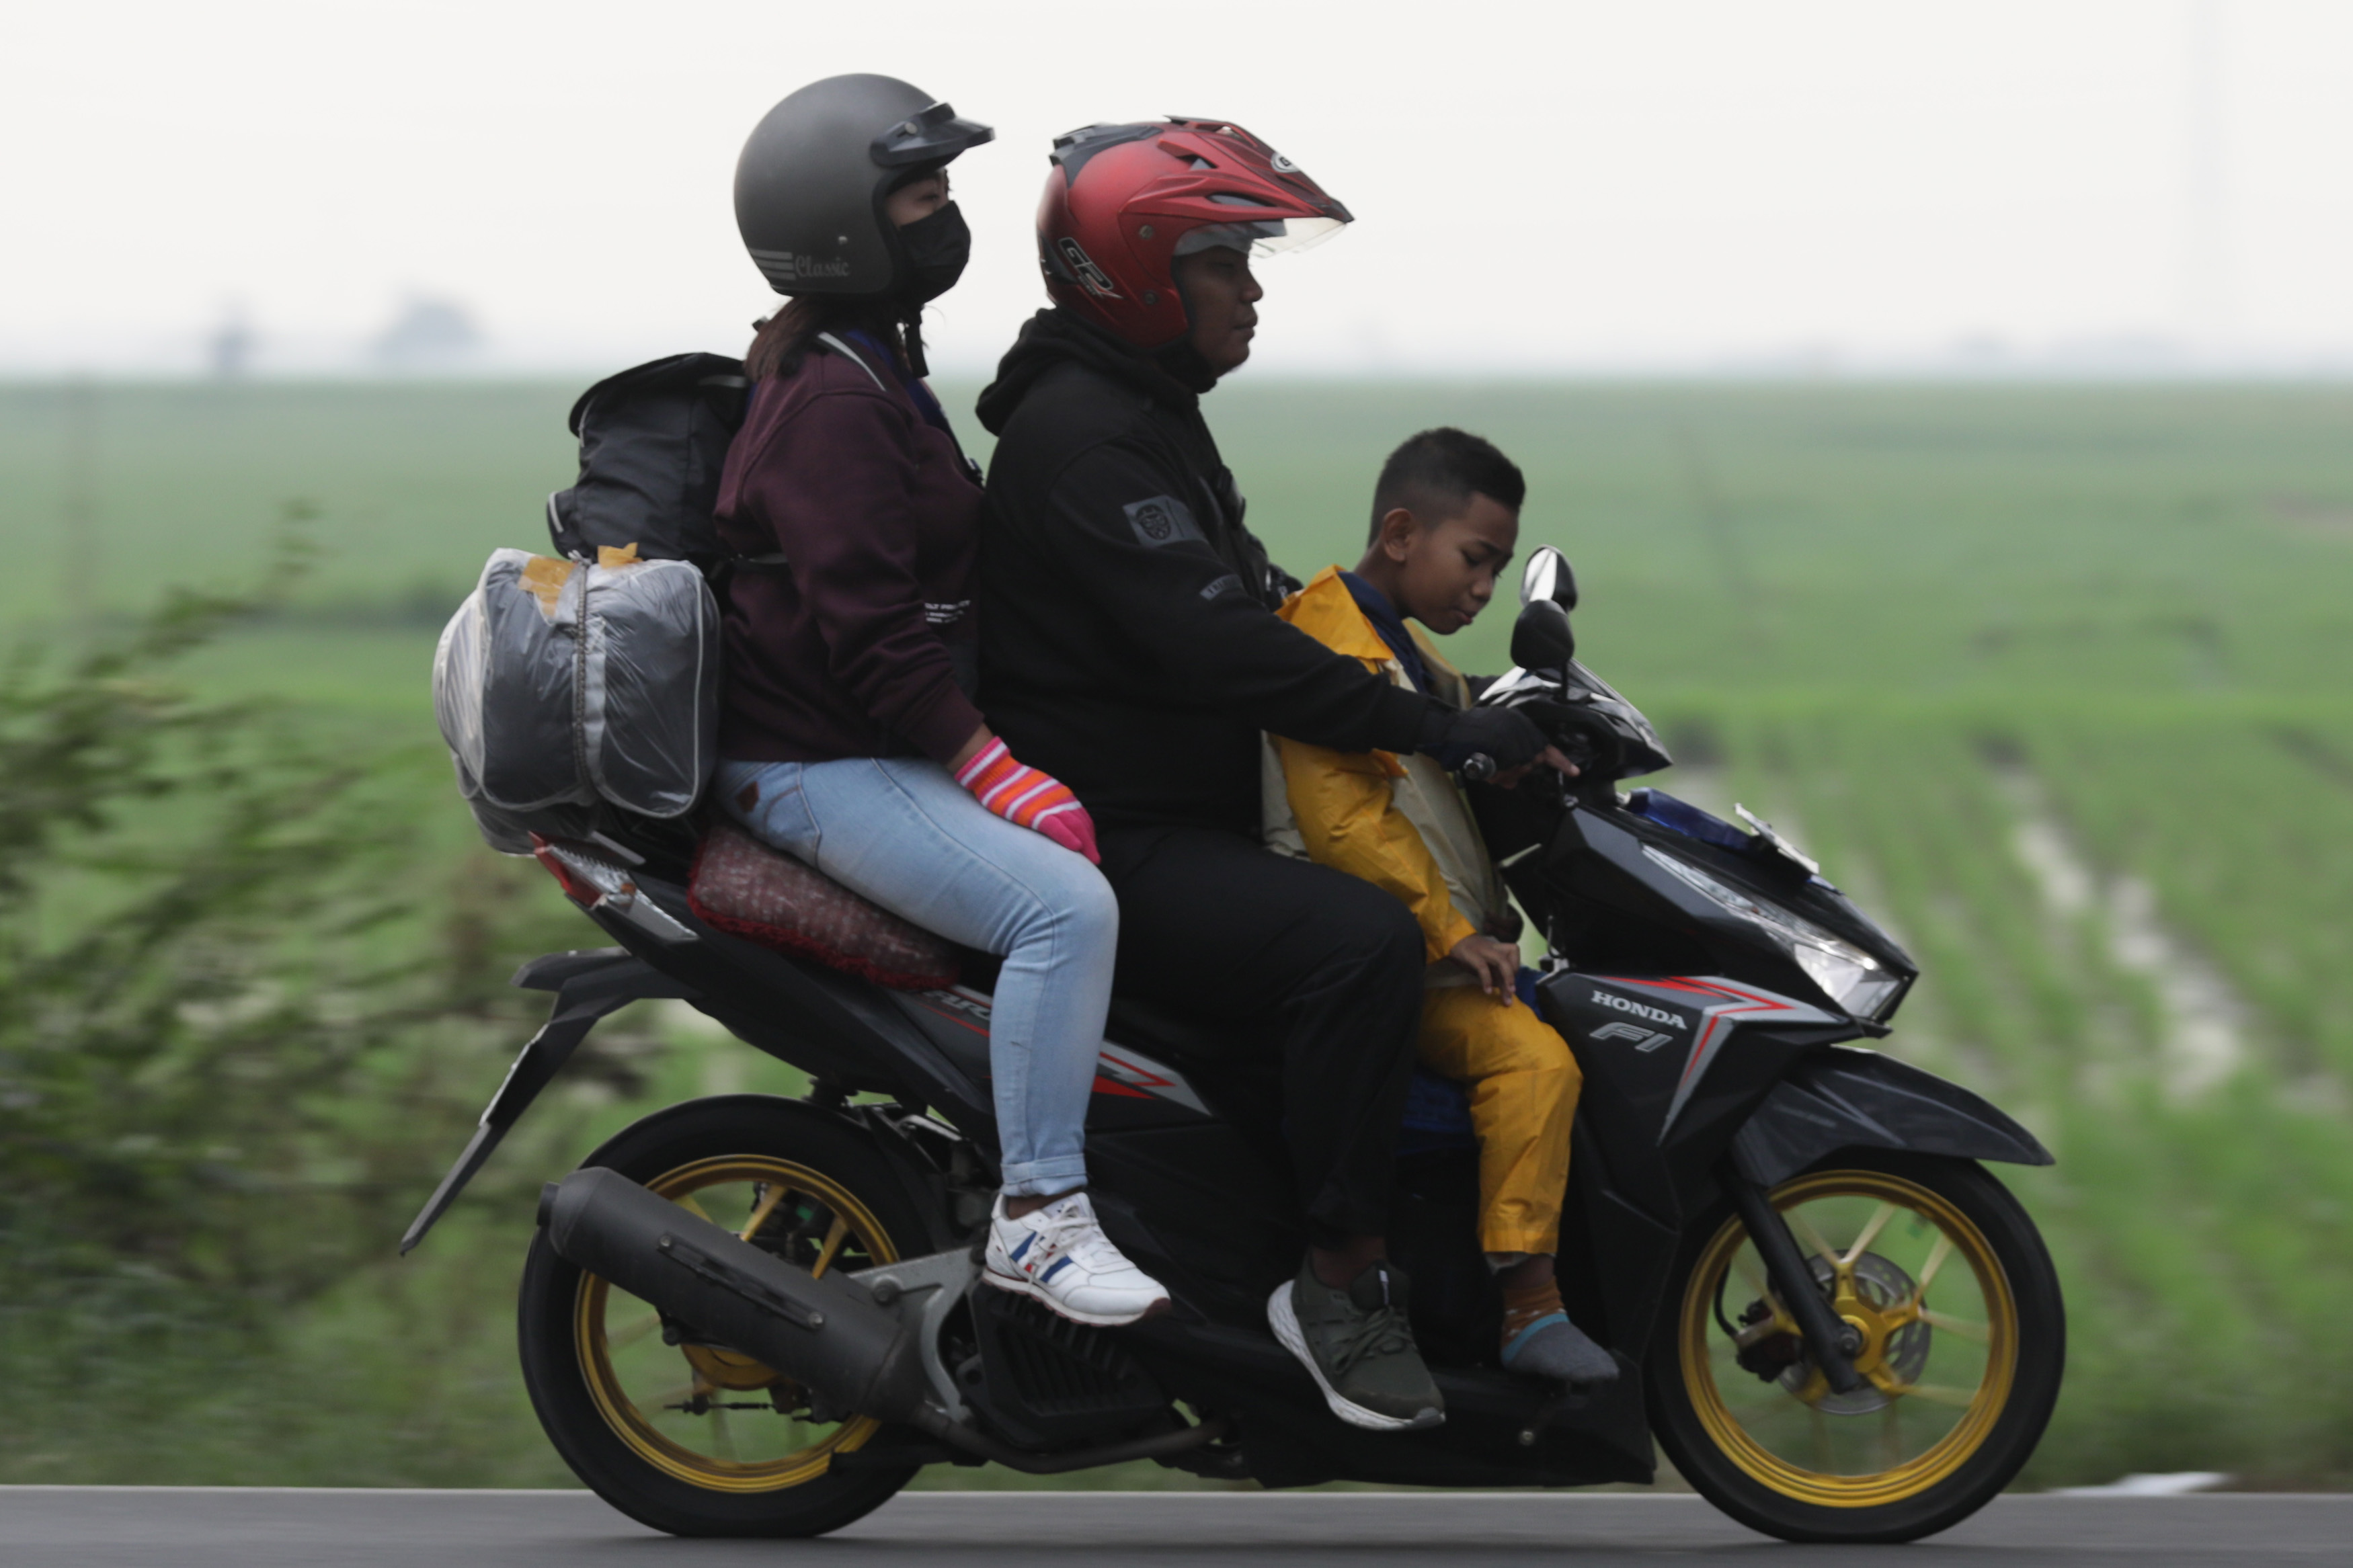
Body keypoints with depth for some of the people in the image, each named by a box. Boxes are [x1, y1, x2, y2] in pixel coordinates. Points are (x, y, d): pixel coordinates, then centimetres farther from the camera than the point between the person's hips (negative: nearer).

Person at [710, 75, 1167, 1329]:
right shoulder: (831, 401, -18)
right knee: (1065, 902, -29)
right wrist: (996, 773, -23)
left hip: (885, 743, 11)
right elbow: (866, 630, -25)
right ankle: (1037, 1218, -27)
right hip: (817, 766, -11)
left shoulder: (871, 367, 16)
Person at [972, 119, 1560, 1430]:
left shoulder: (1148, 417, 18)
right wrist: (1439, 728, -26)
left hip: (1185, 826, 11)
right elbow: (1213, 646, -27)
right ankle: (1343, 1281, -23)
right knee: (1367, 941, -30)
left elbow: (1257, 600, 27)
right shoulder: (1080, 436, -17)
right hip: (1112, 850, -11)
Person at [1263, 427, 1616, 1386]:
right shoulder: (1333, 643, -13)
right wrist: (1447, 933, -22)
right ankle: (1527, 1307, -26)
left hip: (1440, 939, 11)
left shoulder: (1409, 659, 21)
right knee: (1532, 1058, -27)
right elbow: (1341, 819, -21)